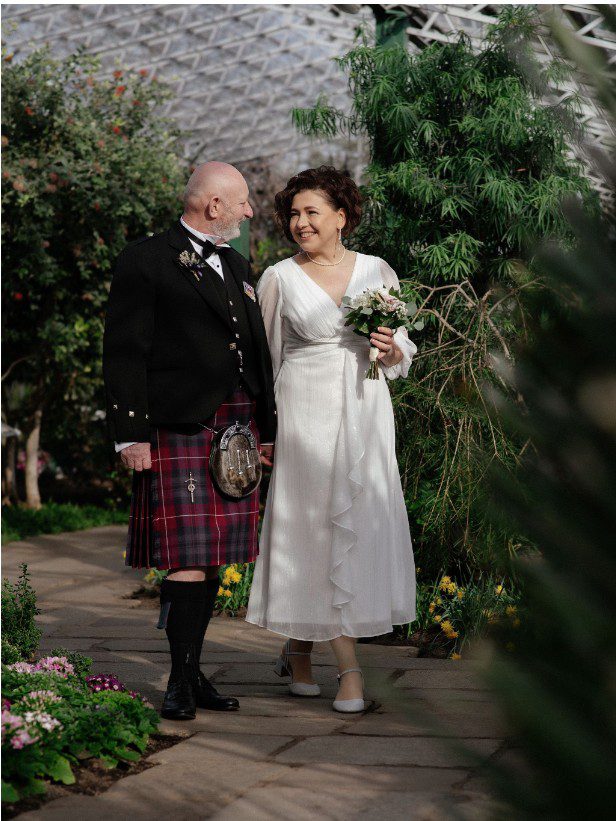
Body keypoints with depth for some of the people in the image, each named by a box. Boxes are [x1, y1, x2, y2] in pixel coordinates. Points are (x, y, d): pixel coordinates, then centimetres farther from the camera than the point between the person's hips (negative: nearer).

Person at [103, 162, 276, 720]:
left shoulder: (238, 266, 20)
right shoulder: (147, 261, -2)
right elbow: (124, 353, -7)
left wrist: (268, 429, 19)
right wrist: (131, 435, -14)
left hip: (236, 432, 7)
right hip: (178, 431, -7)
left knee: (214, 557, 8)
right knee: (188, 558, -8)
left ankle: (195, 674, 15)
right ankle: (182, 681, 1)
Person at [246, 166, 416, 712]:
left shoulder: (377, 272, 8)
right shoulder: (279, 278, 4)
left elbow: (403, 355, 13)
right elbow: (266, 358, 7)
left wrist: (390, 349, -10)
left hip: (364, 414, 3)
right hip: (306, 413, -2)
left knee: (359, 524, 3)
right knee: (319, 527, -4)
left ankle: (299, 650, 22)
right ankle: (349, 668, 4)